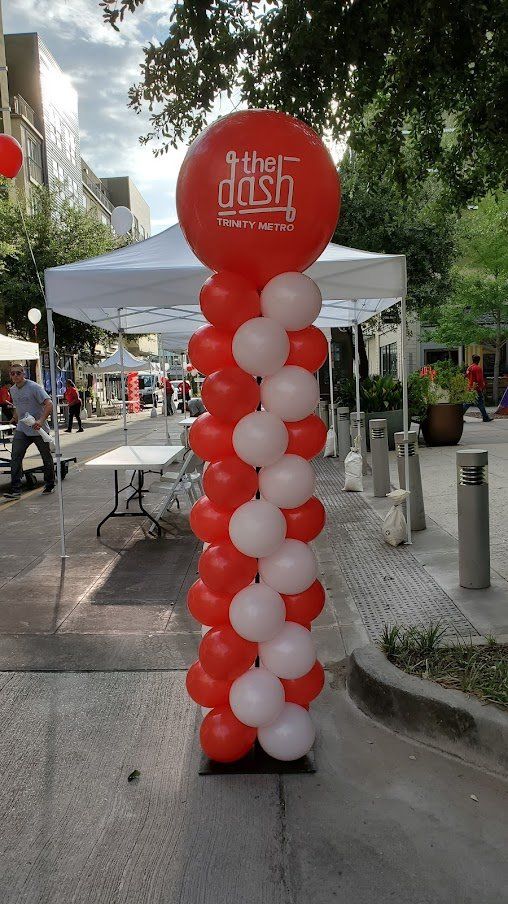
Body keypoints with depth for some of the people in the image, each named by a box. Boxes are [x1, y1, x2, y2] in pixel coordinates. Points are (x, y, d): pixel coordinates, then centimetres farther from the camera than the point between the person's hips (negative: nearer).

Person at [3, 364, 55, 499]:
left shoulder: (34, 387, -14)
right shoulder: (13, 390, 8)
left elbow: (49, 404, -23)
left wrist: (41, 420, -34)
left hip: (39, 429, -5)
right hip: (22, 429, 5)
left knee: (46, 458, 9)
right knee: (15, 456, -11)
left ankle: (50, 485, 28)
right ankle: (15, 490, -12)